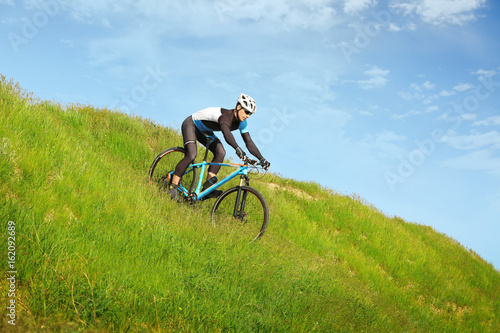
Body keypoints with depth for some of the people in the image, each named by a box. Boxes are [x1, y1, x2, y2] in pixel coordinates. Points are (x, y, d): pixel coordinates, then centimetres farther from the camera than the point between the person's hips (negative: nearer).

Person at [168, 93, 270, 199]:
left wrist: (262, 159, -22)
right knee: (191, 155, -27)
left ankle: (207, 187, -13)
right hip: (191, 124, -8)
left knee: (220, 153, -14)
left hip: (204, 131, 8)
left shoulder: (242, 123, -12)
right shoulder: (225, 116, -37)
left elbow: (249, 142, -11)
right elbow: (227, 134, -57)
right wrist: (238, 149, -72)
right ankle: (173, 188, -19)